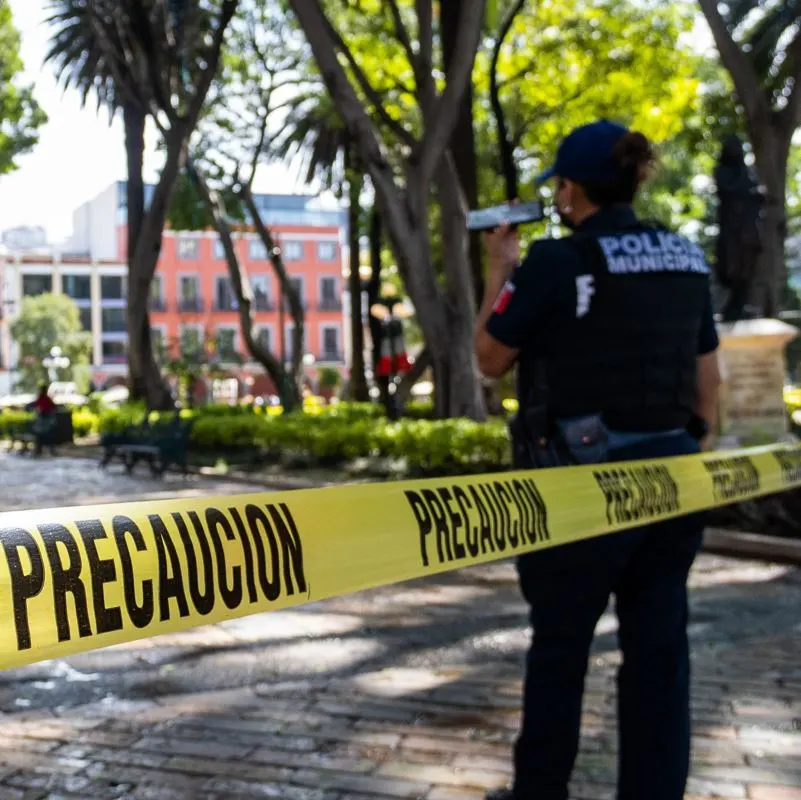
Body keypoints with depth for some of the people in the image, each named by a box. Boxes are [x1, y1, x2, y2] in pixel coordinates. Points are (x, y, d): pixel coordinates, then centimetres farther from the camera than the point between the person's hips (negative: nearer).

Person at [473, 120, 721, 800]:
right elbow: (708, 381, 11)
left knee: (560, 643, 10)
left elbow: (491, 358, -1)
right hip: (671, 474, 5)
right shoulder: (687, 260, 7)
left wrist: (500, 270, 10)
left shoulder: (557, 262, -11)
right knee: (658, 647, 11)